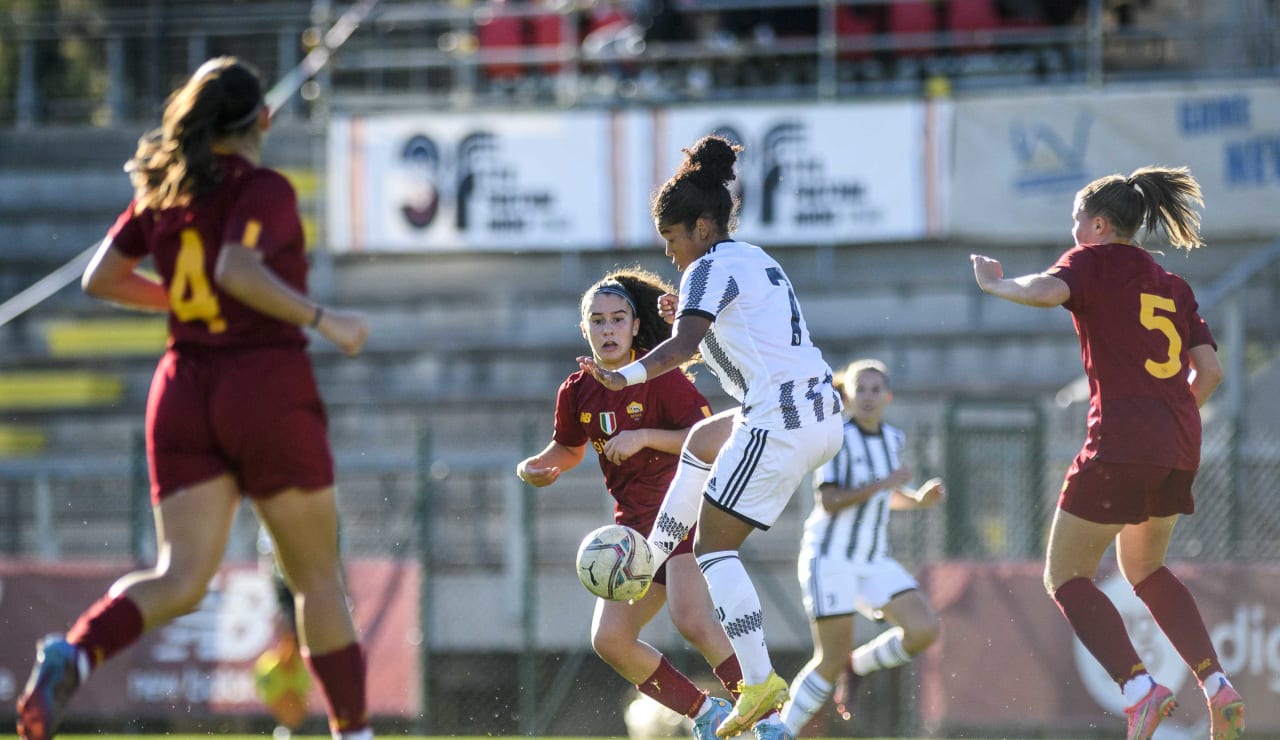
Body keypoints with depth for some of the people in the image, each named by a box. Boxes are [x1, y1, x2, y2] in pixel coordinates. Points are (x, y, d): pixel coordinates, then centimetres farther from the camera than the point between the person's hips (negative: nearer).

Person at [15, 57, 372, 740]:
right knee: (317, 577, 9)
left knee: (180, 580, -4)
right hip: (267, 387, -5)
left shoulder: (161, 189, 10)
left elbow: (101, 278, 13)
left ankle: (71, 656, -31)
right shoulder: (265, 189, -9)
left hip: (184, 389, 5)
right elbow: (239, 271, -25)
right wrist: (324, 320, -18)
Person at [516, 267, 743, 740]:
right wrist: (534, 468, 4)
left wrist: (644, 437, -24)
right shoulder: (578, 392, 5)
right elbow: (569, 450, 24)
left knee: (692, 620, -28)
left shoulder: (659, 378, -11)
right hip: (636, 524, 7)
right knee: (610, 640, -4)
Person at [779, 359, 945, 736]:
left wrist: (920, 498, 3)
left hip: (872, 561, 6)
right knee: (832, 660, -11)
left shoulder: (893, 440, 9)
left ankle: (855, 666, 12)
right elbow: (828, 502, -19)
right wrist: (883, 483, -24)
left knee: (924, 630, -14)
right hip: (828, 559, -6)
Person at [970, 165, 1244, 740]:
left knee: (1065, 576, 2)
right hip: (1180, 447, 7)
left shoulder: (1095, 259, 2)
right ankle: (1218, 685, 12)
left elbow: (1048, 291, -20)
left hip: (1121, 443, -7)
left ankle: (1139, 688, -18)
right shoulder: (1173, 287, 19)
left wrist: (996, 284, -2)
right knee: (1144, 568, 26)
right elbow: (1209, 371, 13)